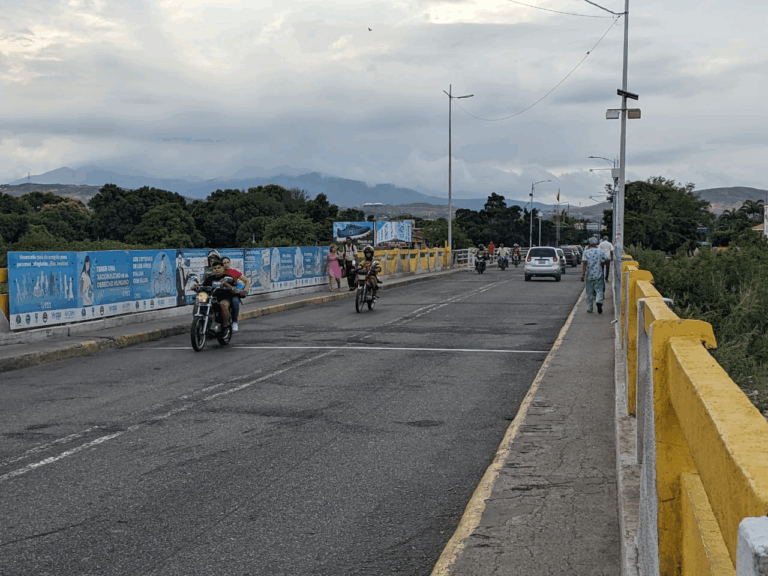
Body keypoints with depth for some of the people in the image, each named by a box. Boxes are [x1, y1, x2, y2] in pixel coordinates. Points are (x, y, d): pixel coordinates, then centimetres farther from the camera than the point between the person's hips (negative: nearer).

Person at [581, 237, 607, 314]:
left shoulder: (586, 252, -2)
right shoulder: (601, 252, 1)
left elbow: (584, 263, -12)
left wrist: (583, 274, -15)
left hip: (589, 275, 0)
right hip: (598, 275, 0)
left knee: (589, 292, 9)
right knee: (599, 290, 2)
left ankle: (589, 308, 13)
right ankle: (599, 301, -26)